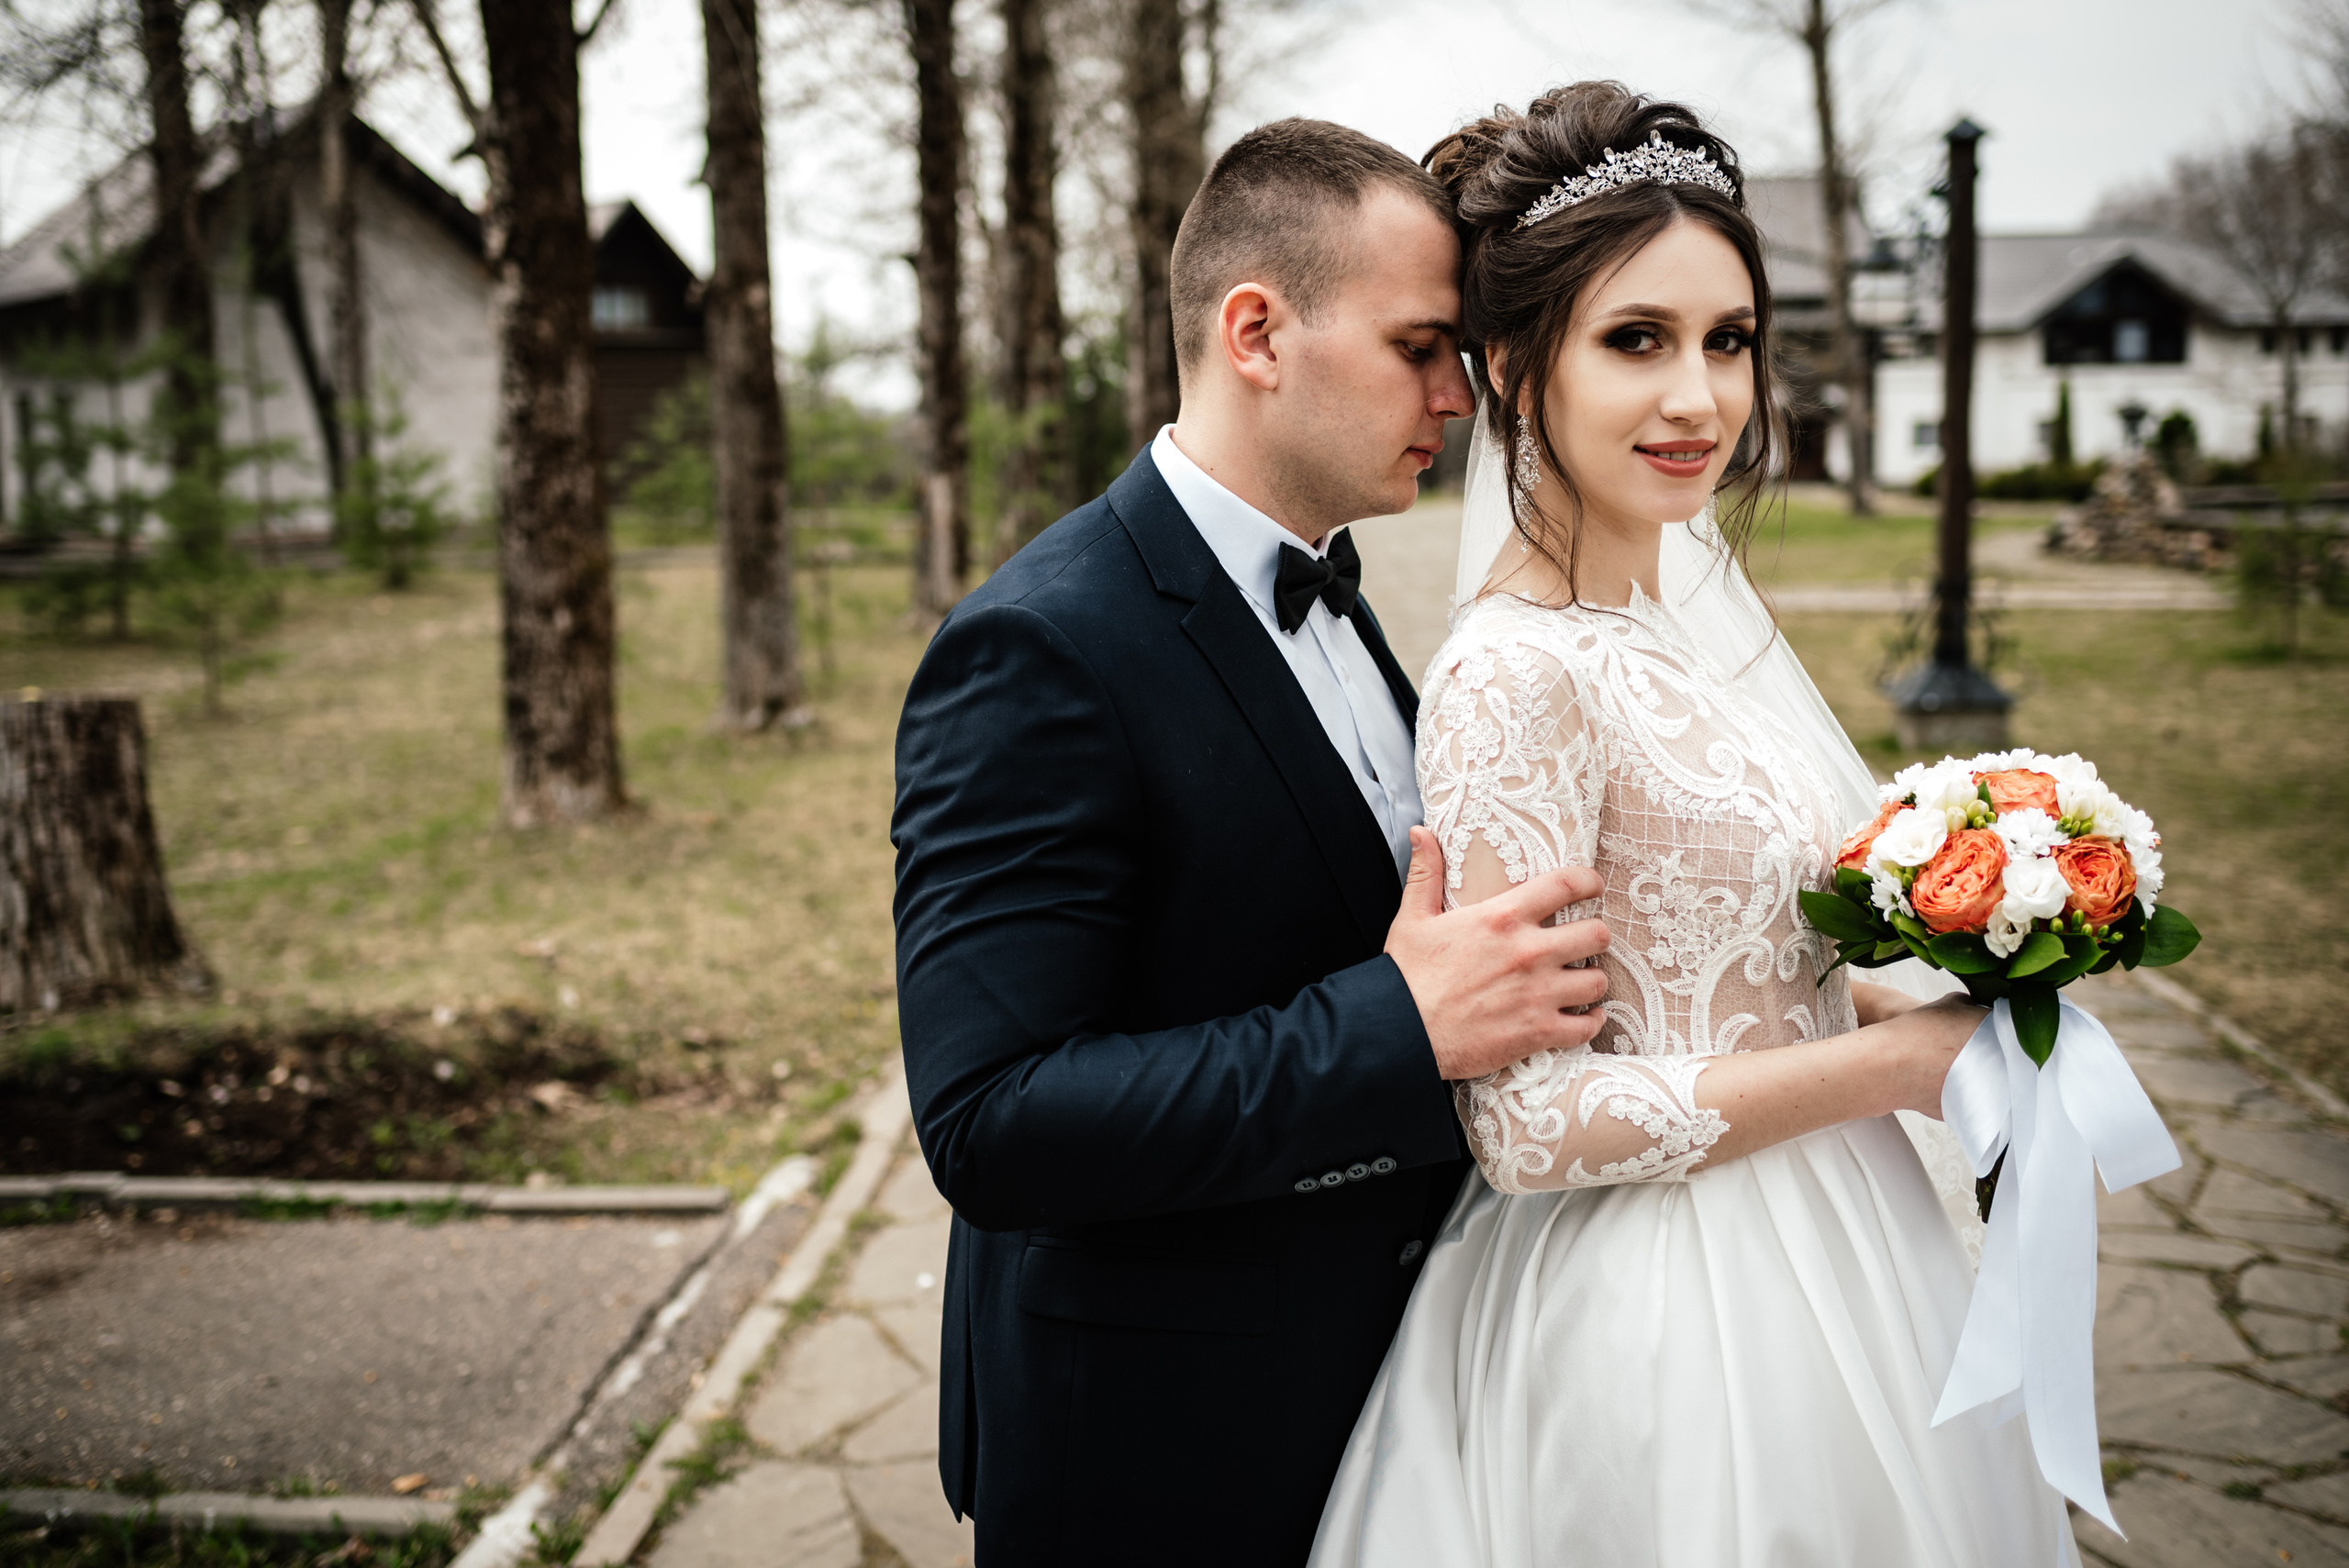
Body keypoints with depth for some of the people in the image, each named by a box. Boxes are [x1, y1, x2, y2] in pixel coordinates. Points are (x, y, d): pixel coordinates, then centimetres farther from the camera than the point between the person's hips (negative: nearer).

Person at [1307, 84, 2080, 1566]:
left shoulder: (1683, 607, 3)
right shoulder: (1516, 671, -24)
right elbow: (1529, 1122, -24)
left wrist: (1881, 996, -2)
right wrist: (1892, 1059, -18)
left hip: (1801, 1261, 8)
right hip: (1670, 1313, -8)